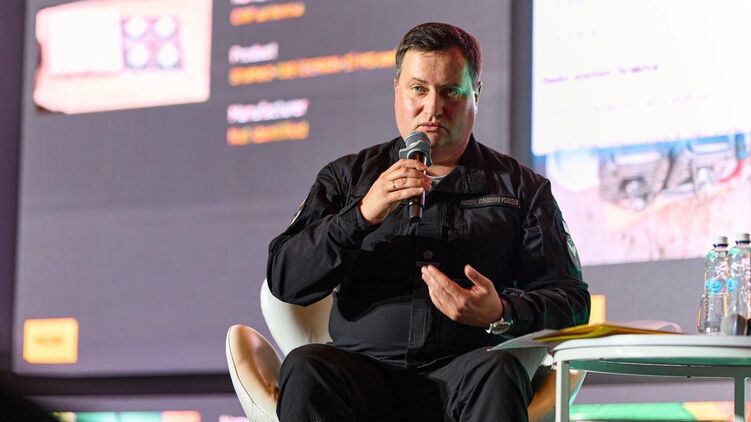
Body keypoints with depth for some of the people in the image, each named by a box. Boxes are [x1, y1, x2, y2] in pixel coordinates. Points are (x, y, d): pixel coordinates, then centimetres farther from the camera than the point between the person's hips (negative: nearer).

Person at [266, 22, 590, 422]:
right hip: (366, 366, 1)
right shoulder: (347, 176, 17)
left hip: (463, 372, 0)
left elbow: (571, 299, 9)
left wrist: (502, 314, -13)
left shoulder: (521, 188, 16)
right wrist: (363, 215, -10)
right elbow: (283, 278, 5)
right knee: (305, 368, -33)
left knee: (497, 372, -36)